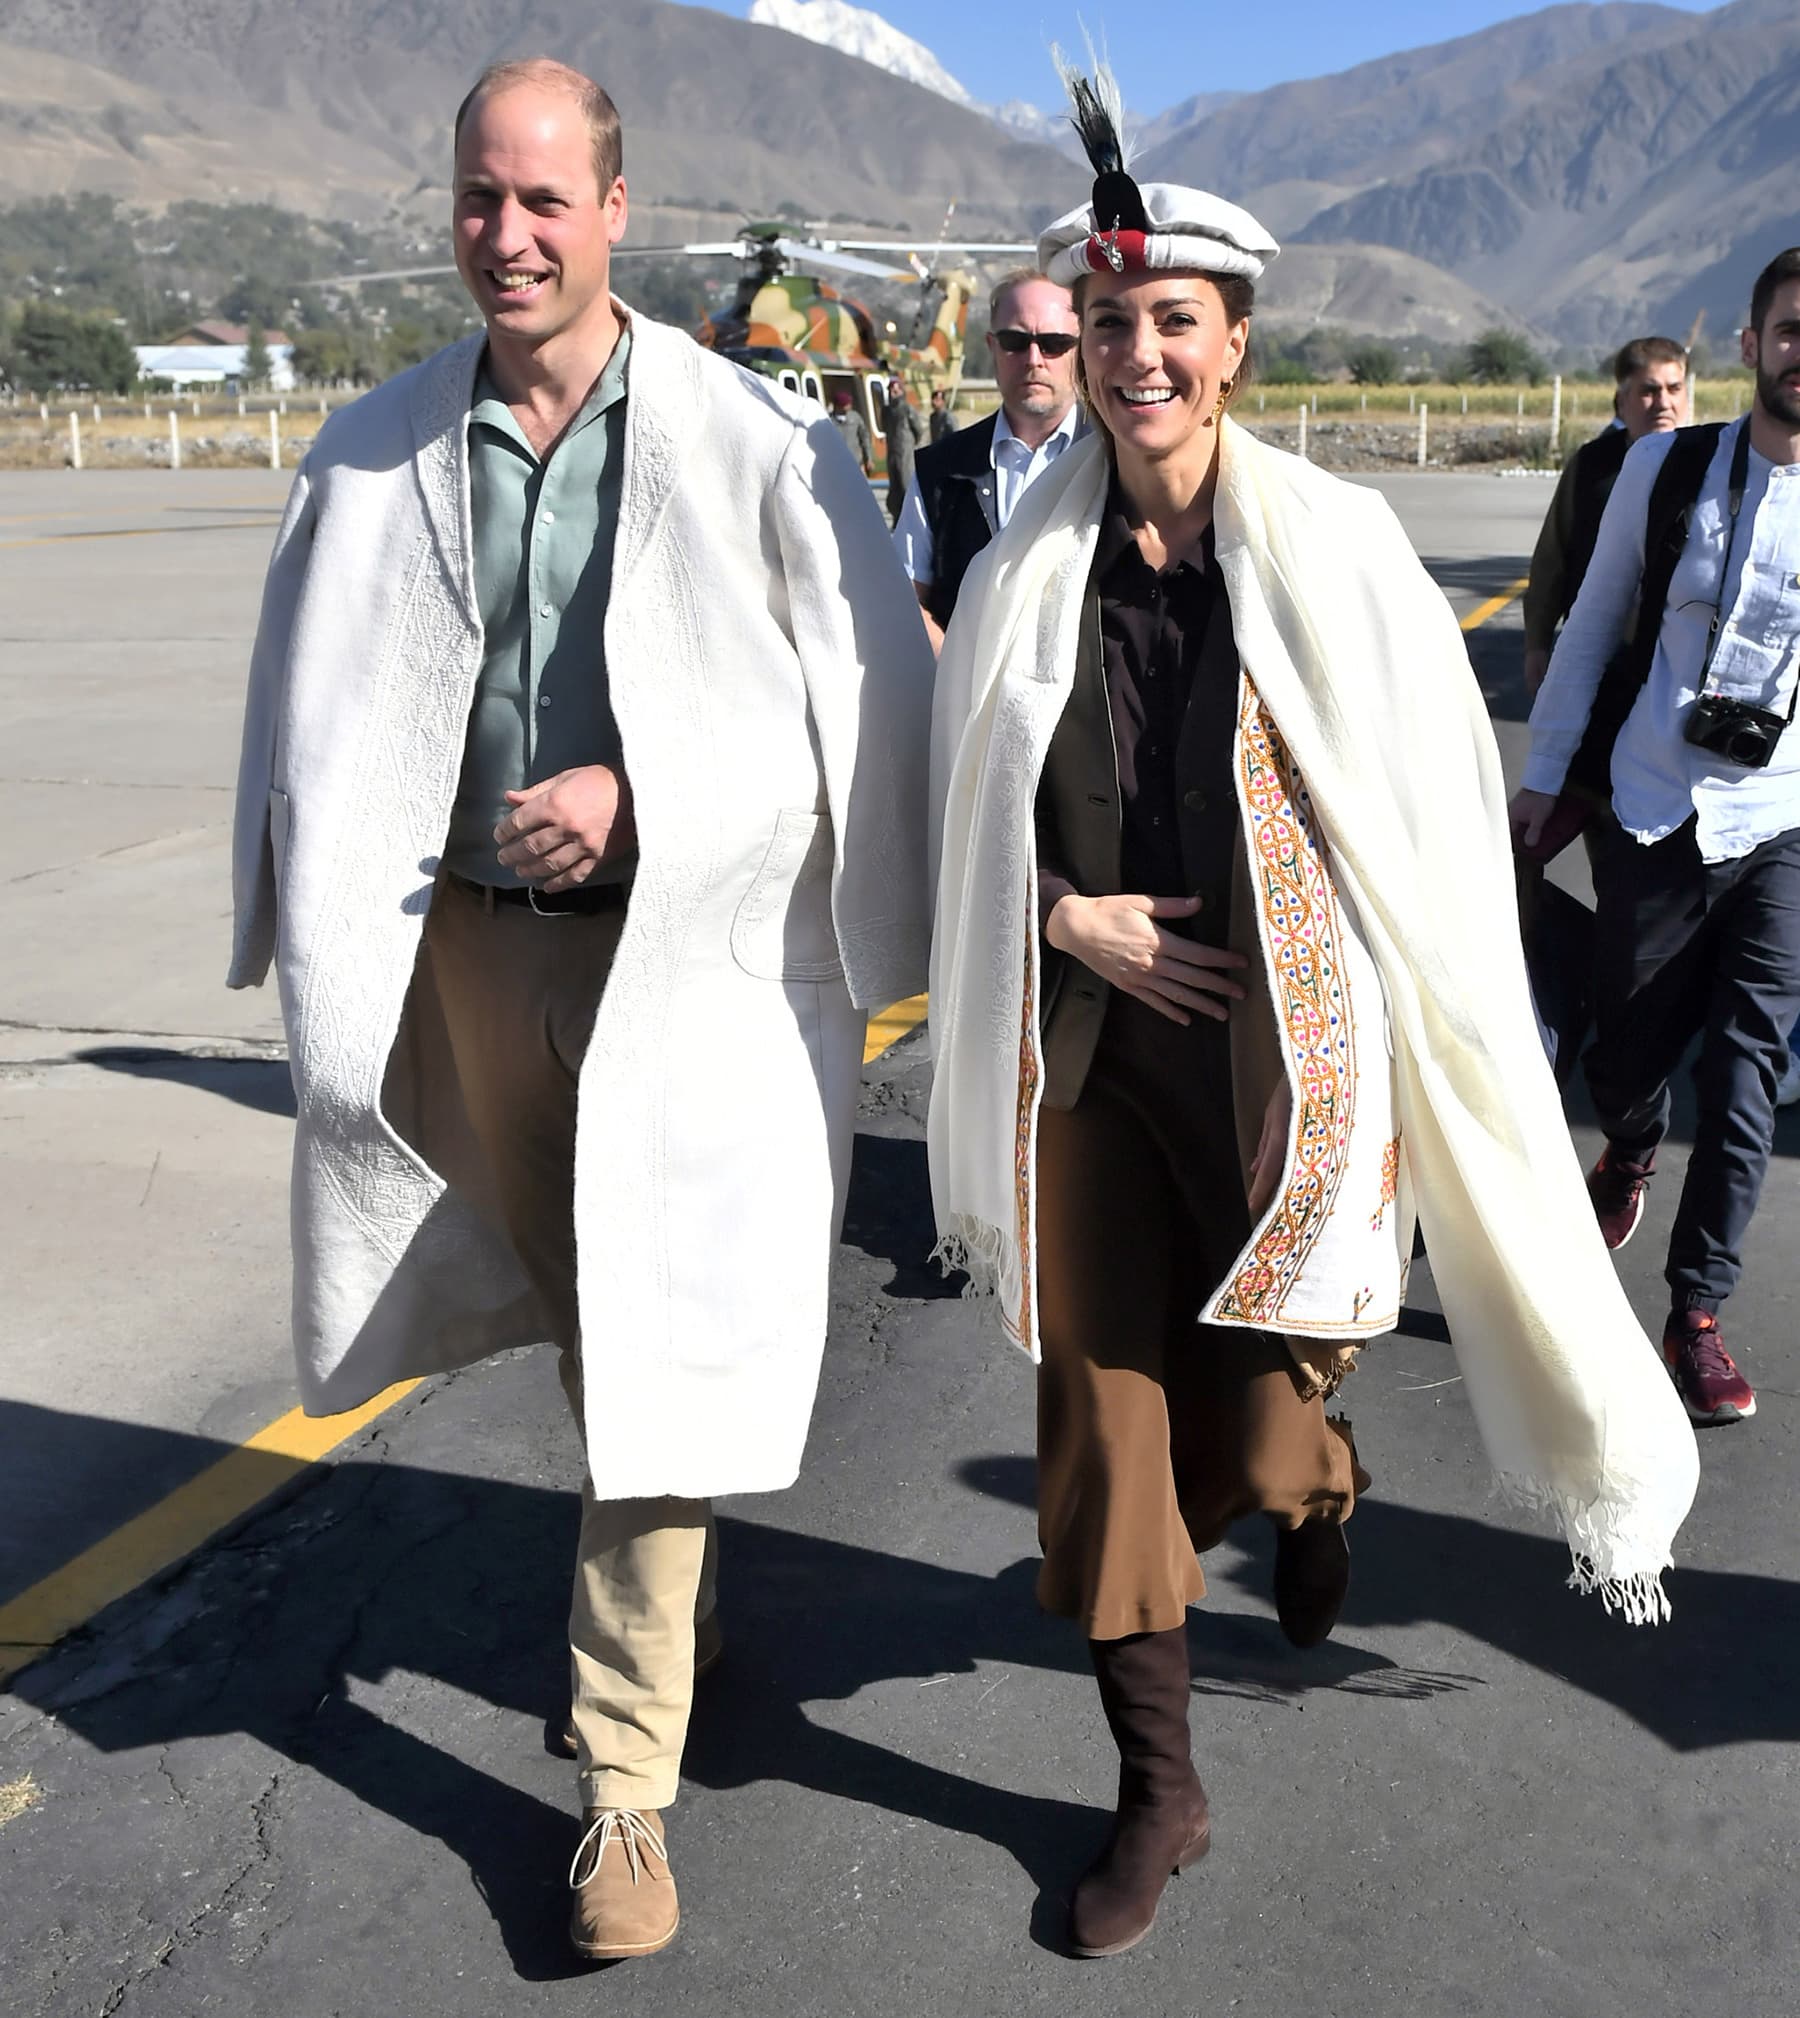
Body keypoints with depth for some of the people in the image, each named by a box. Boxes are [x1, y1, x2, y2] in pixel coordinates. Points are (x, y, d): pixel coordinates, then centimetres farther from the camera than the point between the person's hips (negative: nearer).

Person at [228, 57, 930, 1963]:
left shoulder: (756, 442, -9)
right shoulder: (377, 449, 2)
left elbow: (871, 705, -7)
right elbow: (311, 717, 10)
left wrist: (641, 797, -15)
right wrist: (316, 940, 5)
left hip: (683, 958, -4)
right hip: (468, 944, 4)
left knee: (653, 1360, -1)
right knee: (575, 1319, 21)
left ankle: (627, 1788, 15)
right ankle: (666, 1577, 50)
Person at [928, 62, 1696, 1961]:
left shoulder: (1333, 550, -6)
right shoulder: (1025, 571, 0)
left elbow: (1431, 813, -2)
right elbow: (966, 826, 8)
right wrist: (1069, 916, -9)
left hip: (1284, 1055, -2)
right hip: (1088, 1062, 2)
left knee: (1257, 1417, 9)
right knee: (1105, 1423, 6)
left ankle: (1313, 1481, 51)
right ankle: (1157, 1791, 27)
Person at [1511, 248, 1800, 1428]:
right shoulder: (1665, 468, 0)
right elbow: (1595, 623, 8)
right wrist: (1544, 775, 9)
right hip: (1654, 815, 1)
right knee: (1628, 1057, 10)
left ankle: (1697, 1312, 8)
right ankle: (1630, 1153, 47)